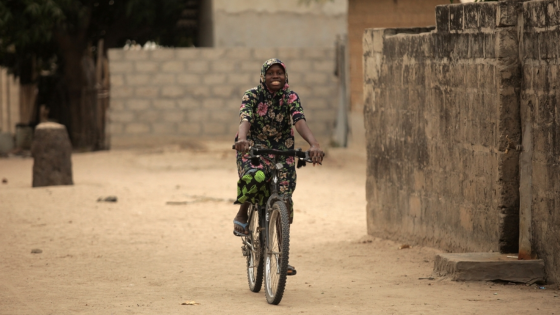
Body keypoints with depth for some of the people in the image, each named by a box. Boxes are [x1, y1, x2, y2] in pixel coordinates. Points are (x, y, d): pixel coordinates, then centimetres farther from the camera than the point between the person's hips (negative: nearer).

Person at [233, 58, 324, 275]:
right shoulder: (252, 95, -10)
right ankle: (242, 214, -7)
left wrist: (314, 144, -43)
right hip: (253, 146, -2)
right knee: (254, 176, -37)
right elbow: (245, 119, -27)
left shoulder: (291, 97, -7)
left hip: (282, 150, 2)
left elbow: (300, 122, -23)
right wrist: (242, 138, -51)